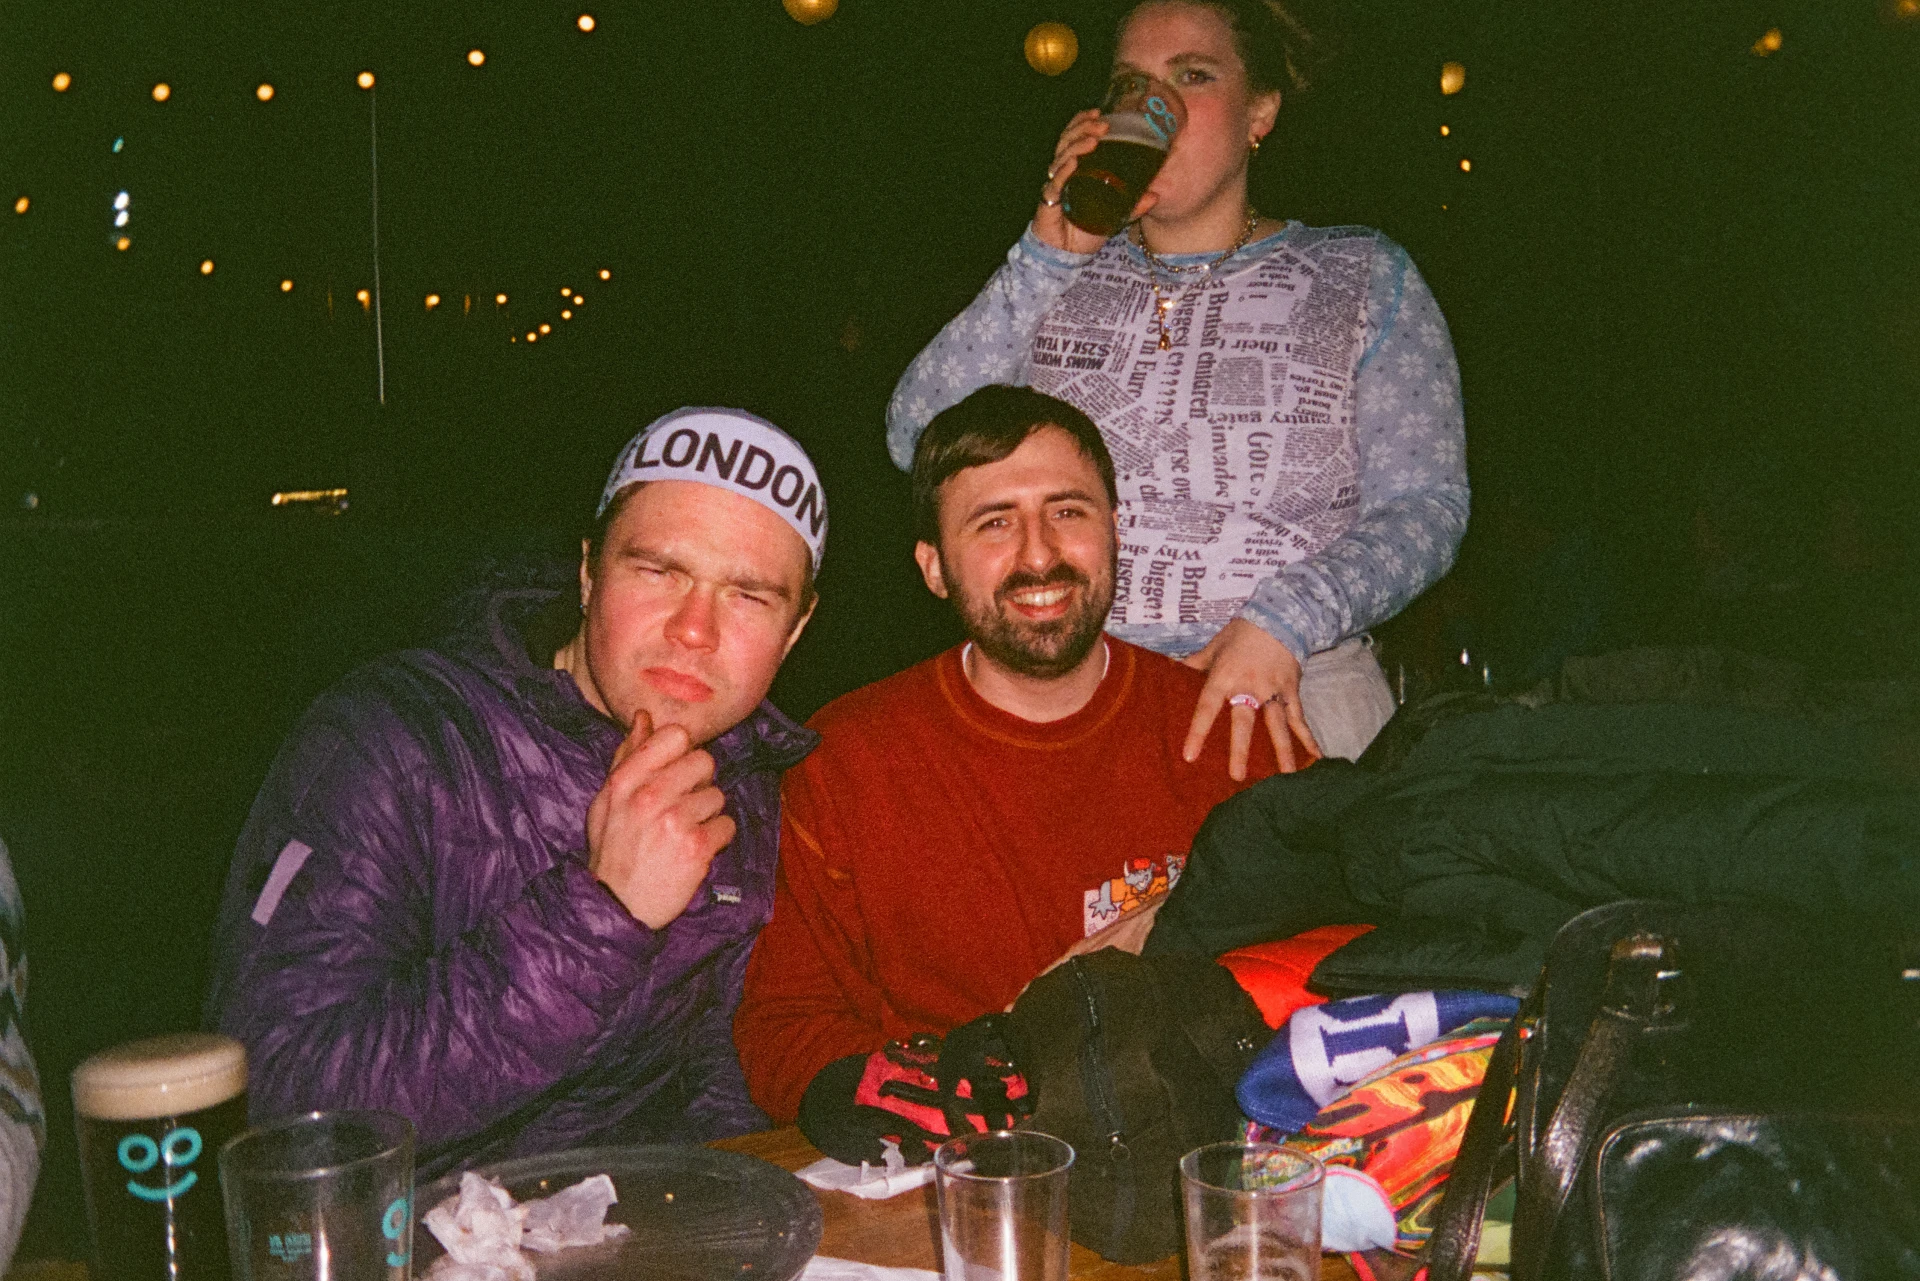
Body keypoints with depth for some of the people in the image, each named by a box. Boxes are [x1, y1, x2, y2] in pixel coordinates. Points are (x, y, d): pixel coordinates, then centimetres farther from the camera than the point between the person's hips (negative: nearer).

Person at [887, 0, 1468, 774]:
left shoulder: (1362, 277, 8)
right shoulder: (1056, 276, 13)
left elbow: (1425, 505, 0)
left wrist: (1283, 623, -16)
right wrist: (1048, 259, -5)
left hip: (1291, 695, -1)